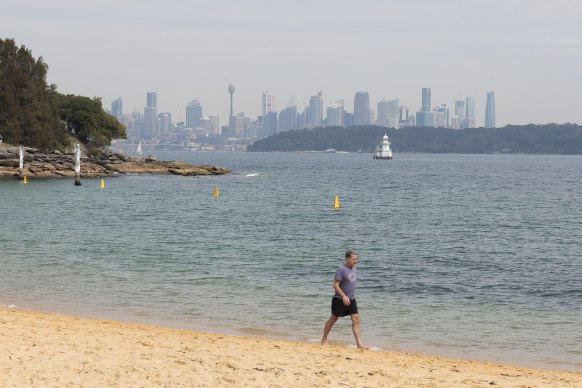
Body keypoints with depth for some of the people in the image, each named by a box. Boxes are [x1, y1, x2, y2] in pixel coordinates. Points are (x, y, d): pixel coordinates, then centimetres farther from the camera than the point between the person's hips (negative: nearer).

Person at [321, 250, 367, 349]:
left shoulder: (353, 269, 9)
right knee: (333, 318, 6)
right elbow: (335, 285, -18)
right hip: (340, 300, -7)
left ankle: (359, 343, -7)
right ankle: (324, 339, 23)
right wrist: (344, 296, -24)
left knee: (356, 319, -4)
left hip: (351, 300, 7)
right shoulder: (341, 269, -15)